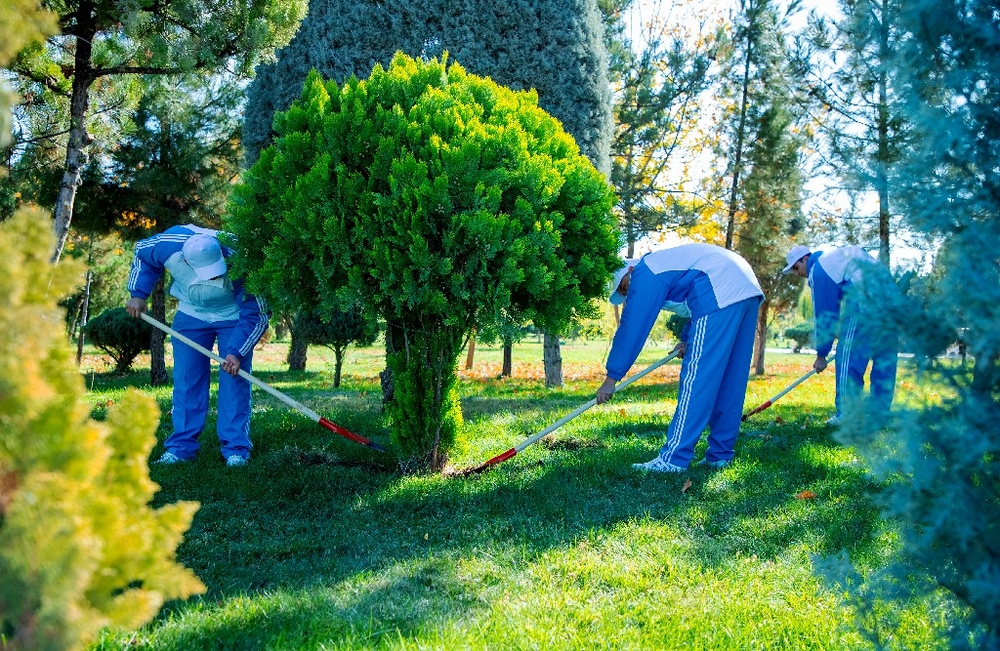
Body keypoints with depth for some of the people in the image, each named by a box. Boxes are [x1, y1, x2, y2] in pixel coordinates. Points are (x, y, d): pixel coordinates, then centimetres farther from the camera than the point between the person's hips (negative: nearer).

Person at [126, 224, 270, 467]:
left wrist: (237, 352, -34)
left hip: (233, 317, -3)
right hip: (191, 313, 3)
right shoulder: (169, 245, -30)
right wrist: (138, 295, -9)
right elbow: (142, 252, -3)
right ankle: (181, 446, 8)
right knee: (186, 381, 1)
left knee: (235, 380, -10)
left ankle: (236, 448, -4)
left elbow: (256, 315, -27)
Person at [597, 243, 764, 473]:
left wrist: (611, 378, 2)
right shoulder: (665, 262, 30)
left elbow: (631, 327, -1)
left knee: (697, 379, -9)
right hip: (749, 290, 10)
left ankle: (675, 458, -10)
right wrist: (687, 339, 30)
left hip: (722, 295, -10)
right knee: (730, 382, 12)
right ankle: (720, 454, 16)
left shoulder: (644, 274, 2)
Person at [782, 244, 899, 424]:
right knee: (885, 361, 11)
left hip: (866, 304, -9)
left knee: (848, 359, -3)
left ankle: (845, 415, -5)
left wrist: (821, 355, 7)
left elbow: (824, 316, 1)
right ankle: (881, 414, 15)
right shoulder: (846, 252, 28)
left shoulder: (818, 270, 2)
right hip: (892, 296, 9)